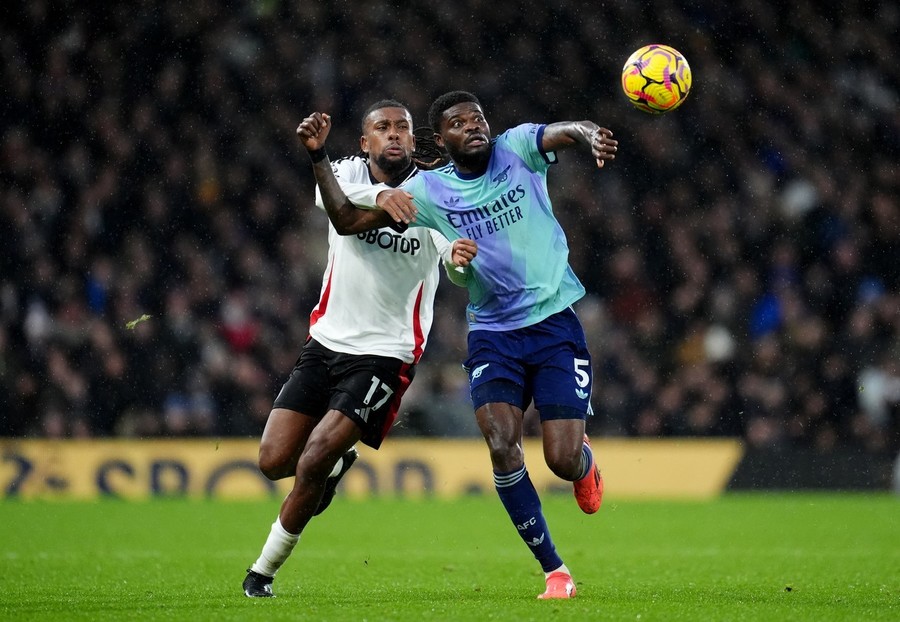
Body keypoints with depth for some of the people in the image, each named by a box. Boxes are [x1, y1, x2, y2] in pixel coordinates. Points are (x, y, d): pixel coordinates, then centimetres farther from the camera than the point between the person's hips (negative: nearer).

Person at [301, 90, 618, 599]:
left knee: (562, 461, -9)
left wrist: (591, 136, -47)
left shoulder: (516, 148, -2)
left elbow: (565, 133, -22)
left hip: (556, 325, -2)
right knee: (501, 444, -19)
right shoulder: (429, 190, 1)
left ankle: (585, 460, 33)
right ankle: (555, 572, -6)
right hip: (493, 334, 2)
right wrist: (318, 159, -18)